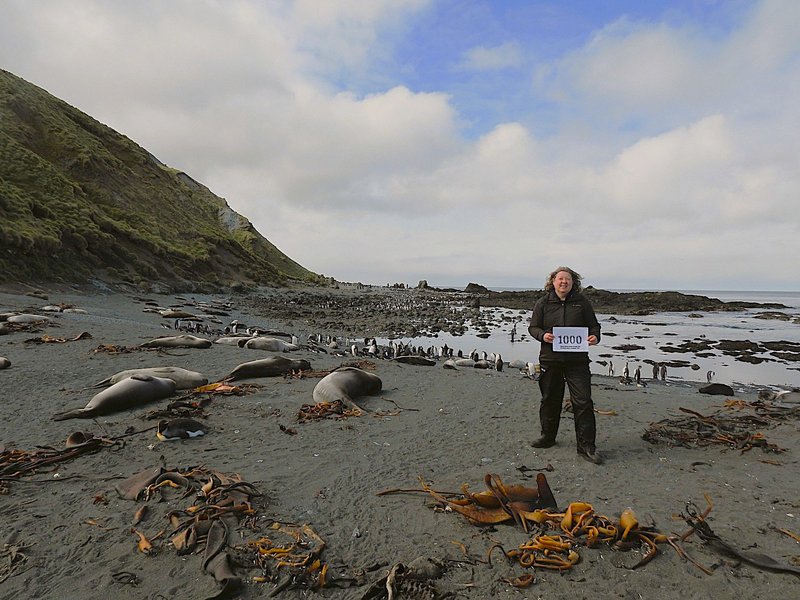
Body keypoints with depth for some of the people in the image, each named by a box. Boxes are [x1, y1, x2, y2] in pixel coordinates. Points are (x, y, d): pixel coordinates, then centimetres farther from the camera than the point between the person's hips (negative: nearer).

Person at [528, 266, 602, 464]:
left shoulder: (581, 302, 4)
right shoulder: (543, 303, 3)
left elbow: (594, 324, 10)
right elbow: (533, 327, 7)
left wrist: (595, 336, -12)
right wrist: (543, 335, -14)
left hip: (577, 361, -1)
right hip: (550, 360, 1)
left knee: (583, 402, -2)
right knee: (549, 400, 14)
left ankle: (587, 446, 8)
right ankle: (548, 437, 32)